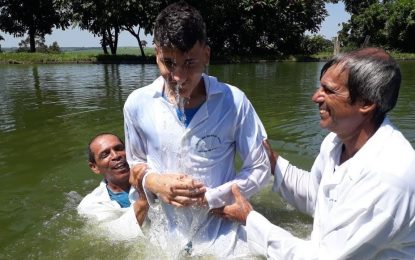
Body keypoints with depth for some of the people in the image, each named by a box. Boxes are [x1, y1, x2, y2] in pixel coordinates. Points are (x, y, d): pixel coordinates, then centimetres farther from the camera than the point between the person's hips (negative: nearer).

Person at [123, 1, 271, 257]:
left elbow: (260, 169, -7)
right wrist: (153, 182, -15)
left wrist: (209, 198, -18)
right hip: (168, 237, 3)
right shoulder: (137, 104, -9)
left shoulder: (234, 101, -15)